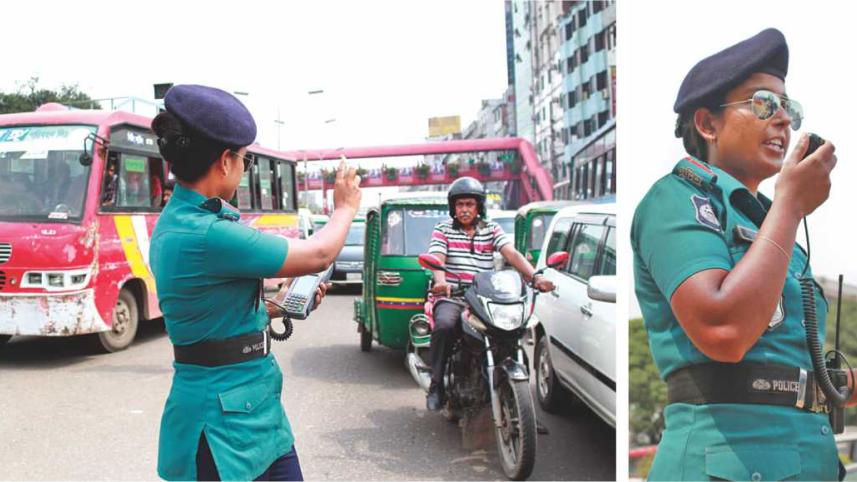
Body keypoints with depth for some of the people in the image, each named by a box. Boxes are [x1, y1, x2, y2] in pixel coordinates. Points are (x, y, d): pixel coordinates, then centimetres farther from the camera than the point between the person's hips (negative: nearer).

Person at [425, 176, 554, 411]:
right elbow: (437, 259, -7)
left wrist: (535, 276, -20)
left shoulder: (491, 229, 14)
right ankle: (436, 384, -17)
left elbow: (513, 254, -2)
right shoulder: (443, 229, 10)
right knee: (444, 326, -33)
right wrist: (440, 281, -31)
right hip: (451, 298, -2)